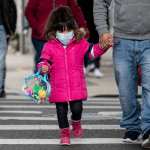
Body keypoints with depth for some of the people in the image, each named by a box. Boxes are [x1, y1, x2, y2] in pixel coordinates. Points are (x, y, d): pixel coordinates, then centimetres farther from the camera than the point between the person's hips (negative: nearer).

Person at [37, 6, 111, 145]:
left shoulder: (80, 43, 4)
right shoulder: (49, 46, -2)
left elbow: (92, 51, 5)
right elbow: (44, 60, -3)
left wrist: (103, 46, -12)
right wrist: (43, 67, -26)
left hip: (77, 86, 1)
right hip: (58, 87, 0)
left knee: (77, 108, -2)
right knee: (61, 110, 5)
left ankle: (76, 123, 31)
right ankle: (64, 132, 23)